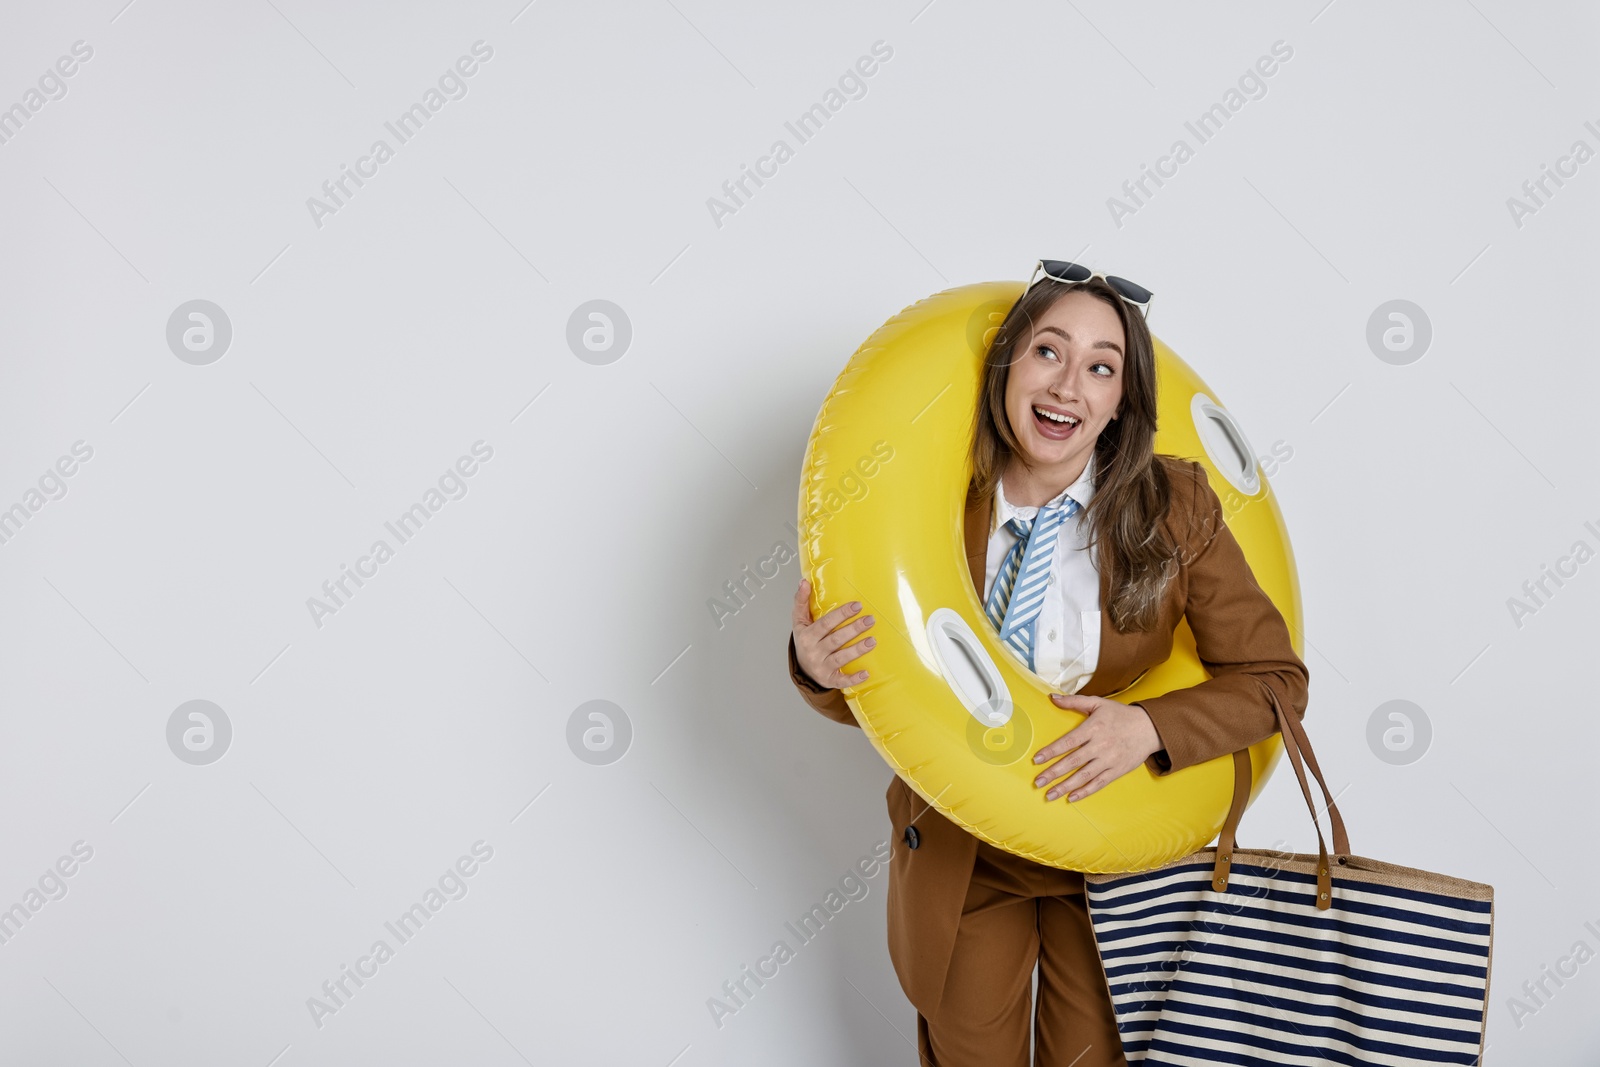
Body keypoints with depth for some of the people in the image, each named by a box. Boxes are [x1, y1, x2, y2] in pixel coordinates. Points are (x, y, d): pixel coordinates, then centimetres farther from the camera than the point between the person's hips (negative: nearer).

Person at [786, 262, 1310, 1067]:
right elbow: (873, 697, -4)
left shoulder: (1175, 508, -14)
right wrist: (819, 670, -28)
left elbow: (1274, 680, -8)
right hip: (959, 855, 0)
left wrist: (1149, 727, -25)